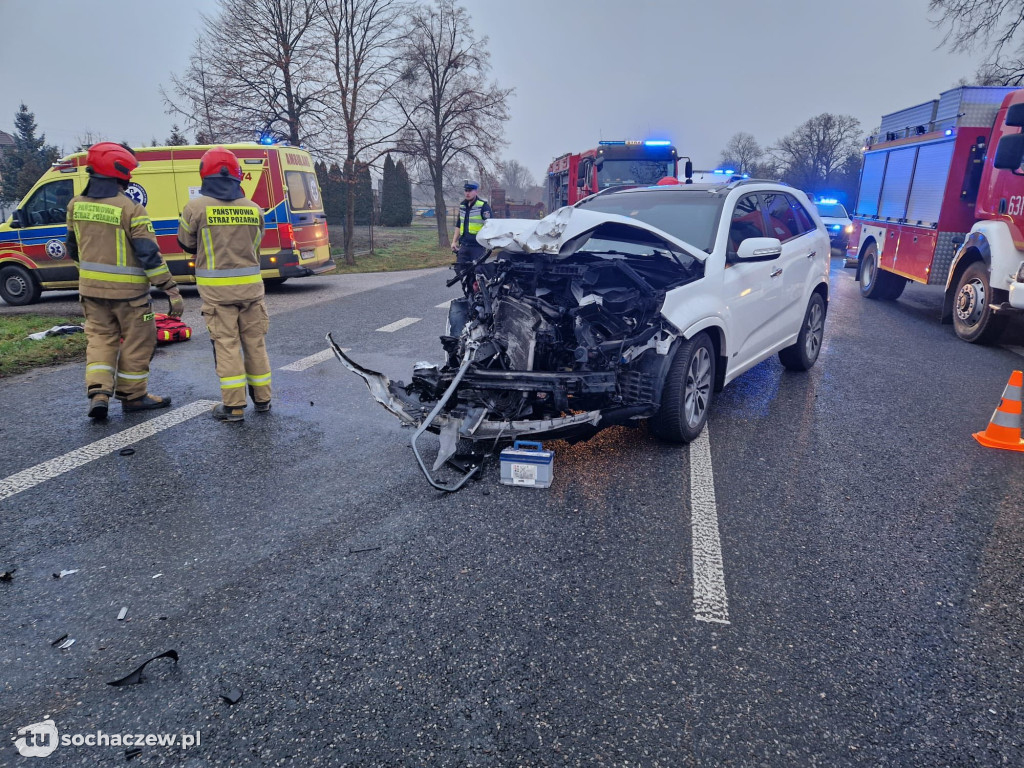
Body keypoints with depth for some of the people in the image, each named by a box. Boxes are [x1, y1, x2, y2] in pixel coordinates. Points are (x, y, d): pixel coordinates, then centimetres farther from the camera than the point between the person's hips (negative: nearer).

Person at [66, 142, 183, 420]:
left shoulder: (76, 206, 4)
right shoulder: (130, 209, -17)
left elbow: (73, 248, 16)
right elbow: (150, 254, -19)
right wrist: (172, 291, -16)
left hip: (91, 288, 6)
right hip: (127, 291, -6)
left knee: (99, 336, 16)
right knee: (137, 341, 9)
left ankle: (98, 392, 3)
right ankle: (133, 395, 18)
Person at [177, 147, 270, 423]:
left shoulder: (196, 207, -6)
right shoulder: (253, 208, 2)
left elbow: (187, 244, 7)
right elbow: (254, 245, 10)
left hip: (216, 288, -3)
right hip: (250, 285, 3)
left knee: (226, 343, 2)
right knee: (254, 341, 11)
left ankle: (234, 405, 3)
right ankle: (262, 398, 20)